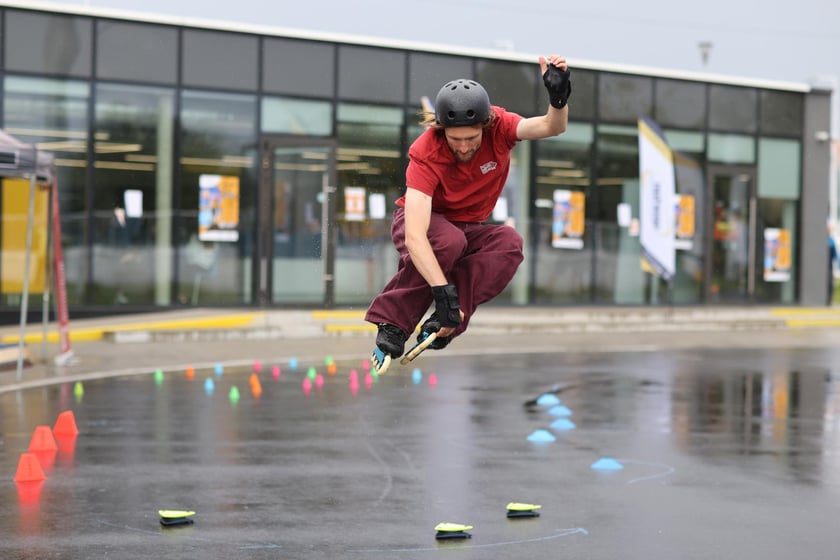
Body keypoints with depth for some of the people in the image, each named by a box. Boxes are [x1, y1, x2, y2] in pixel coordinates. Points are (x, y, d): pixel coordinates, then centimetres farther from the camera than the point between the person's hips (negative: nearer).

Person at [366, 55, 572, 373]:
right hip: (420, 220, -4)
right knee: (449, 239, -39)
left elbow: (551, 127, -32)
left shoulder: (497, 127, -20)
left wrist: (559, 96, -55)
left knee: (510, 242, -30)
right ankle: (392, 325, -29)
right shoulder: (426, 154, -31)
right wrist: (443, 290, -52)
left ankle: (443, 324, -33)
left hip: (470, 229, 4)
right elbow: (414, 235, -41)